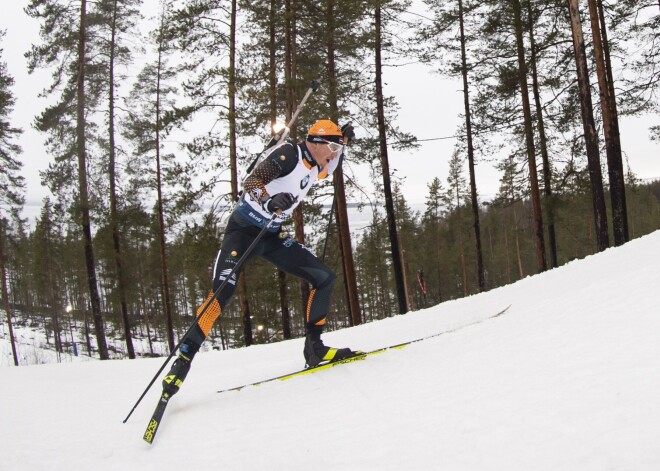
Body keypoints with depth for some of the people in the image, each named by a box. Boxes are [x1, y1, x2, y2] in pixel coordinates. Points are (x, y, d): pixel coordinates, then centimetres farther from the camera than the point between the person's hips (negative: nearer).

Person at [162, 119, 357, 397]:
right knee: (222, 292, -24)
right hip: (245, 229, -8)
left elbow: (327, 169, 37)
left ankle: (314, 348, 6)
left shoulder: (314, 168, 9)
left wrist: (343, 140, 25)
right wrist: (271, 199, -44)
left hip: (272, 236, 8)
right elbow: (251, 182, -25)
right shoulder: (289, 154, -15)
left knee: (325, 278, 1)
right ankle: (183, 360, -18)